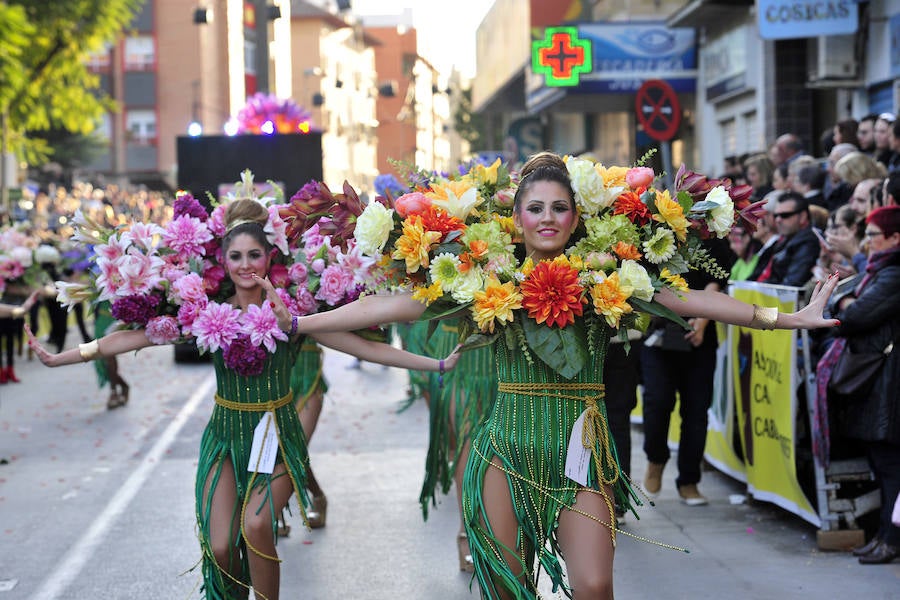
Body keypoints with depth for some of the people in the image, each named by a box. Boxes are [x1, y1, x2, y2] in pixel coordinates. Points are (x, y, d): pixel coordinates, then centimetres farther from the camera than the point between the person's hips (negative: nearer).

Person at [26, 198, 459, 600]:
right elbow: (135, 337, -5)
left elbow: (361, 346, -8)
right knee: (220, 546, -12)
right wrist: (59, 358, -9)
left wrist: (436, 364, -12)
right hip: (226, 436, 2)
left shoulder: (290, 312, -6)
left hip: (278, 435, -1)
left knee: (256, 523, -26)